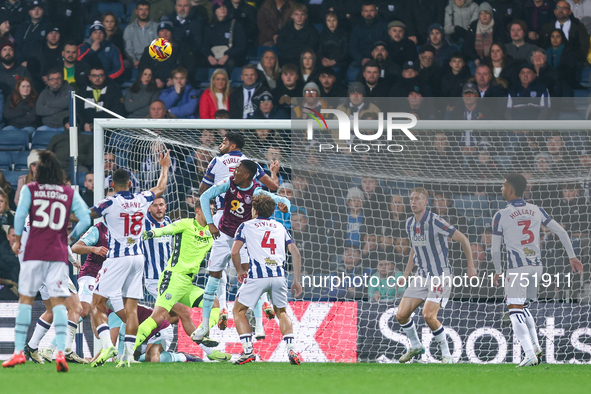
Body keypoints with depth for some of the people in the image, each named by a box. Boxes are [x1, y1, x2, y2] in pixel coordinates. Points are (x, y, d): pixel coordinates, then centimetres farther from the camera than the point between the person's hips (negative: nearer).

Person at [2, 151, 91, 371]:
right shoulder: (70, 194, 5)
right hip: (58, 254, 1)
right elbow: (85, 219, -1)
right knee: (58, 301, -1)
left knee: (26, 299, 8)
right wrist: (71, 238, 15)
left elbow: (20, 214, -9)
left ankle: (19, 351, 8)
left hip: (34, 252, -1)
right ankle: (60, 351, -16)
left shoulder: (29, 190, 1)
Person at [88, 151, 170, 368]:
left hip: (117, 258, -5)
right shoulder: (141, 201, 6)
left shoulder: (110, 203, -9)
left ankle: (107, 345, -21)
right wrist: (165, 167, 43)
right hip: (137, 258, 5)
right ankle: (128, 354, -2)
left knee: (97, 305, -1)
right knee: (131, 308, 4)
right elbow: (160, 188, 26)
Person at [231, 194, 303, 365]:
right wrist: (296, 281, 18)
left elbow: (235, 252, 2)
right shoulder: (280, 227, 22)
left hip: (256, 276, -3)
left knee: (239, 311, 12)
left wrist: (240, 271, 19)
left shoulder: (247, 226, 13)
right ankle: (291, 351, 3)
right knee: (282, 312, 22)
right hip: (279, 276, 3)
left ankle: (248, 351, -2)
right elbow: (295, 253, 15)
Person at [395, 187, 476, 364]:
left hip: (440, 276, -7)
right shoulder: (410, 223, 6)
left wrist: (471, 266, -8)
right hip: (421, 276, 7)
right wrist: (405, 275, 19)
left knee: (428, 315, -22)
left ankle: (446, 354, -5)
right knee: (401, 315, -2)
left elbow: (463, 239, -11)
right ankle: (415, 346, 23)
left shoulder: (436, 221, -17)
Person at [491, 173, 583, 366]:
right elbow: (561, 232, 7)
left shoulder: (501, 216, -7)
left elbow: (495, 249, -5)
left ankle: (530, 355, -20)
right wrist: (572, 256, 14)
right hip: (536, 267, 6)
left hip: (516, 269, -6)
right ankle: (535, 345, 10)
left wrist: (498, 271, 11)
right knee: (523, 307, 23)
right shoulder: (536, 211, 7)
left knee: (515, 312, -5)